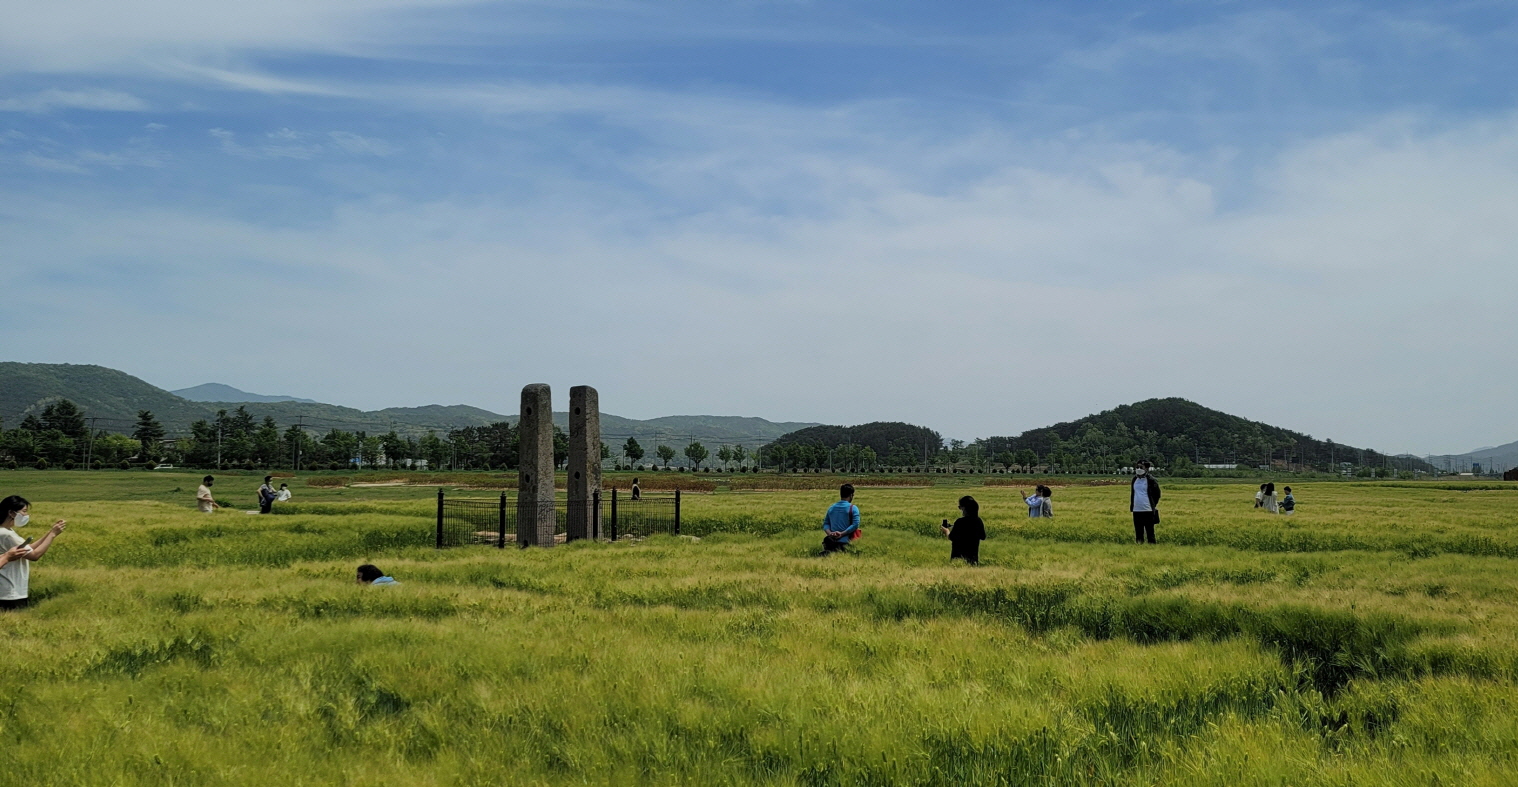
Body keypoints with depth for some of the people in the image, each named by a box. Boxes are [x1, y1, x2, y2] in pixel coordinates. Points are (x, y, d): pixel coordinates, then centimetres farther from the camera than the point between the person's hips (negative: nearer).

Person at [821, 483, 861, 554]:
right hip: (845, 541, -5)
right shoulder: (853, 508, 0)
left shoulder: (831, 508, 15)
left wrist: (829, 533, -4)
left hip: (832, 540, 5)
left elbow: (825, 524, 12)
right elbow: (855, 525, -9)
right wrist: (842, 534, -11)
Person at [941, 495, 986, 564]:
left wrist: (947, 532, 6)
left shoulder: (960, 522, -17)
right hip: (973, 555, 6)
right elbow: (983, 537, 13)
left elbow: (951, 537, -14)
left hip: (960, 556, -6)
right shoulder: (978, 521, 1)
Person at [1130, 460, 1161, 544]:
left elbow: (1157, 494, 0)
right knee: (1138, 533, 9)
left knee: (1150, 532, -2)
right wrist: (1132, 506, 14)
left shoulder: (1151, 480, -6)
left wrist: (1152, 505, 1)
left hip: (1148, 511, -5)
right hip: (1136, 510, 5)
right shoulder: (1135, 479, 10)